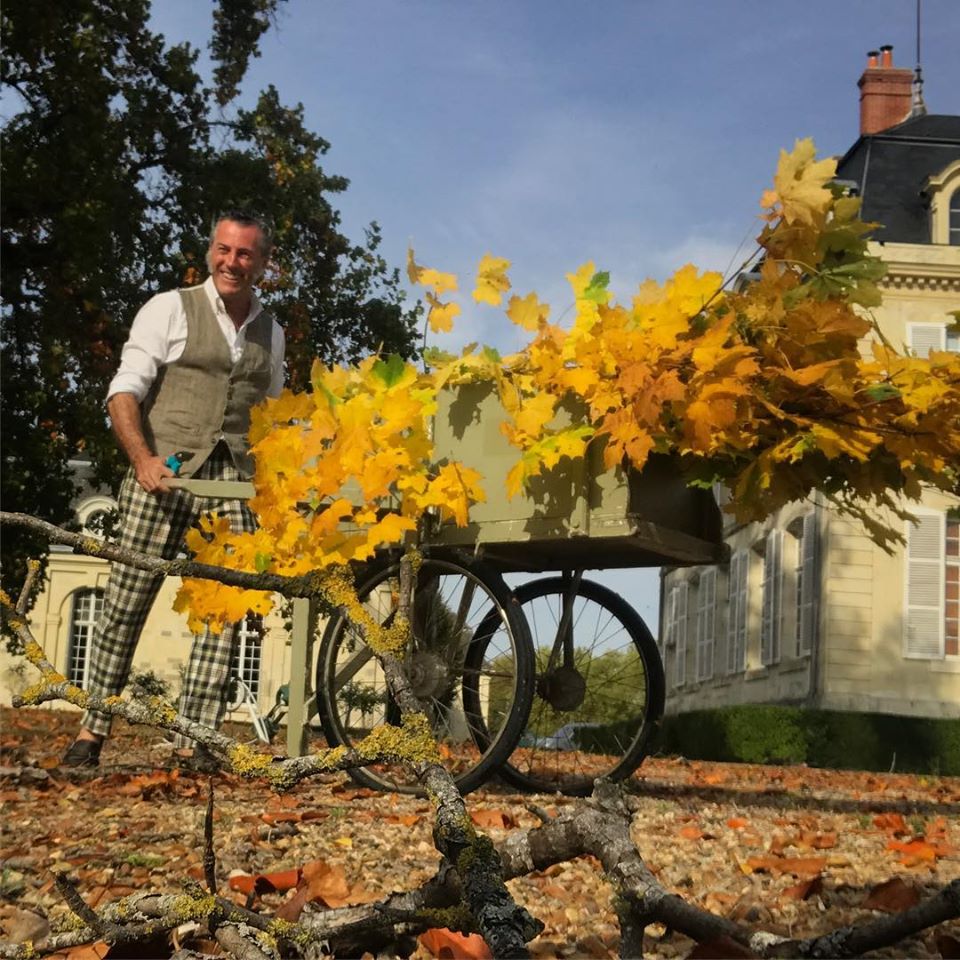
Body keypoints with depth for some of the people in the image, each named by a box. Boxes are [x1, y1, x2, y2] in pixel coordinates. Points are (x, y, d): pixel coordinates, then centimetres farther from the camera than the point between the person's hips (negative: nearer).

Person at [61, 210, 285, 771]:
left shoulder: (271, 331, 17)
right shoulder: (170, 309, 4)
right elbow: (125, 390, -2)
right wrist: (143, 458, -16)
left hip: (235, 481, 3)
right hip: (165, 475, -3)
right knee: (127, 603, -4)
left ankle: (195, 741, -2)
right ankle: (93, 730, 7)